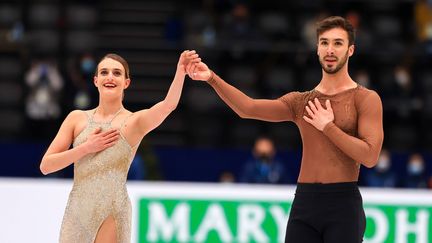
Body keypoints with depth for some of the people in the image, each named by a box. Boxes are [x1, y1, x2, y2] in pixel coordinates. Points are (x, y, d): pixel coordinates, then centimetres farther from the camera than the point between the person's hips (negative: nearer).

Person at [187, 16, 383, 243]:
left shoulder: (366, 99, 1)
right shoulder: (300, 102, 13)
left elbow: (370, 157, -10)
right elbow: (248, 108, -1)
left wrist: (328, 127, -8)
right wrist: (212, 78, -14)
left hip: (343, 204, -4)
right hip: (304, 202, 4)